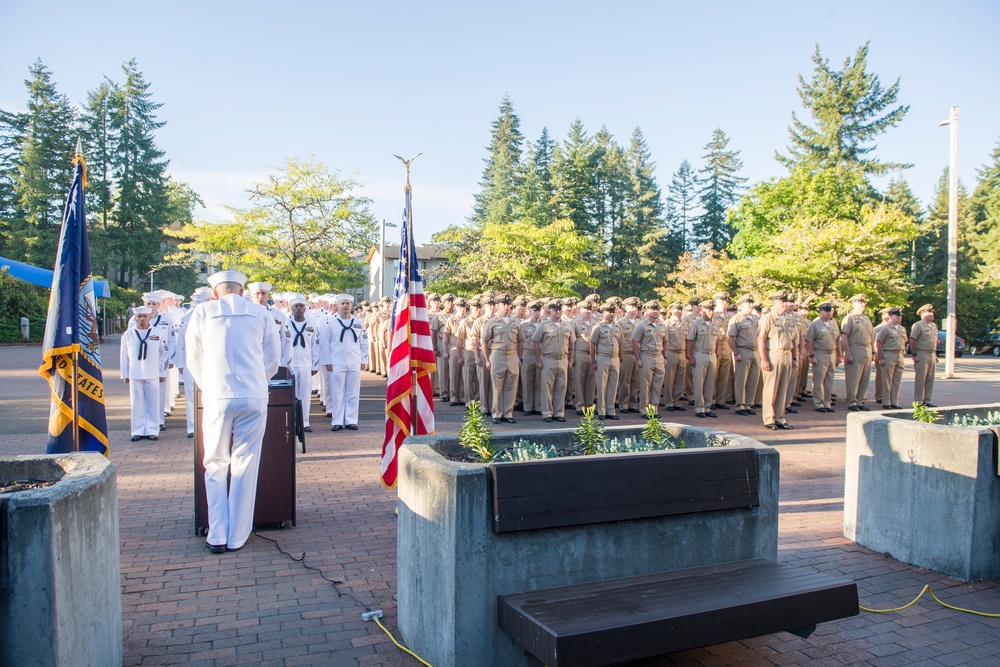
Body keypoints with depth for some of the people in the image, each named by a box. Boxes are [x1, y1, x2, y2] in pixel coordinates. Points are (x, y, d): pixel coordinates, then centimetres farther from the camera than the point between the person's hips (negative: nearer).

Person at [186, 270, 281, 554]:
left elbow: (193, 359, 12)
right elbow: (273, 358, 11)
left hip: (217, 398, 0)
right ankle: (237, 537, 12)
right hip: (254, 397, 0)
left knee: (216, 466, 11)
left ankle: (217, 537, 10)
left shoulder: (202, 312, 6)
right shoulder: (261, 313, 7)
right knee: (245, 466, 7)